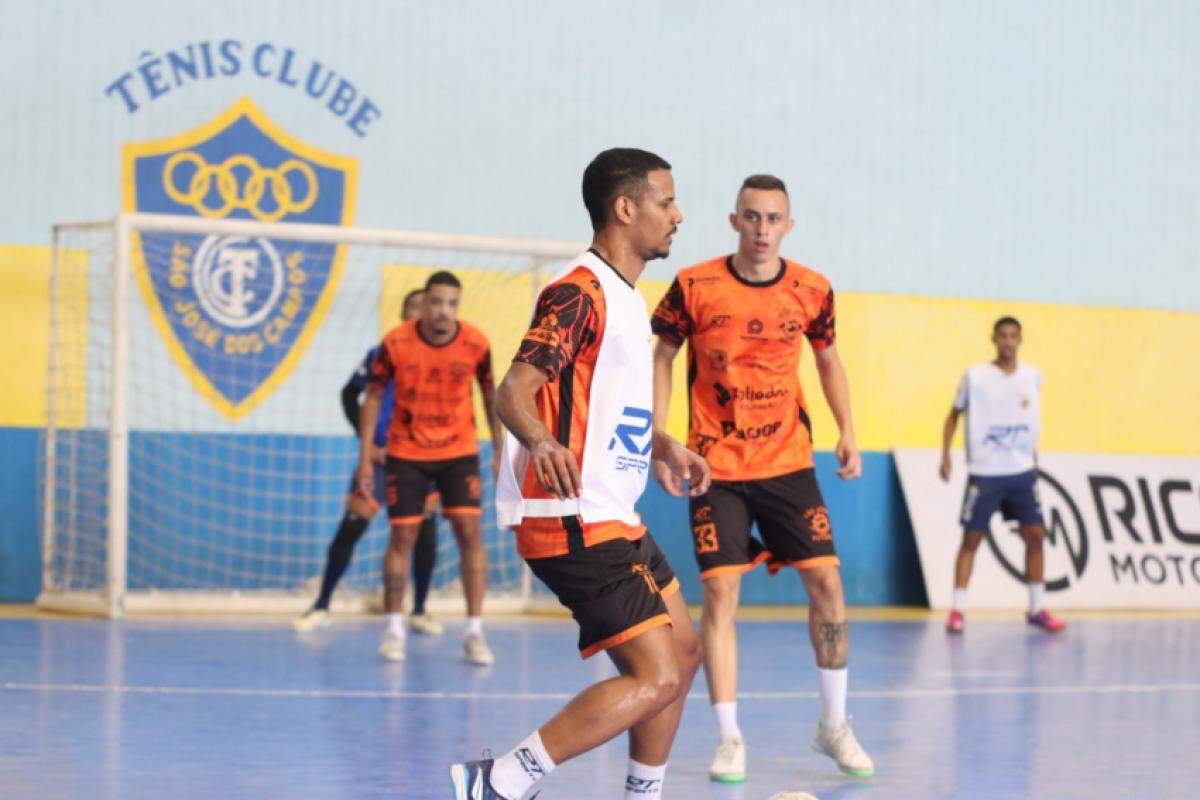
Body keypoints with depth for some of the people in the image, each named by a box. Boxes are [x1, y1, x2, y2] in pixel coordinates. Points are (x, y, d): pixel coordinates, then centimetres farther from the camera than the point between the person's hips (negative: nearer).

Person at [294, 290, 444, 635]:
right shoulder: (383, 354, -1)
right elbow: (350, 393, 8)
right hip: (382, 455, -1)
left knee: (425, 534, -2)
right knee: (350, 527, -5)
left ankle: (419, 611, 13)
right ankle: (322, 607, 3)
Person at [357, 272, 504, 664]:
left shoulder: (476, 344, -12)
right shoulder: (396, 343, -14)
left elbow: (490, 395, 4)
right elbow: (373, 397, -4)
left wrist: (501, 451, 7)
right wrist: (365, 458, -7)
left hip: (459, 451, 1)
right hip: (406, 452, 0)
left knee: (470, 532, -9)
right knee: (402, 536, -1)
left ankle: (474, 632, -5)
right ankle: (394, 629, 13)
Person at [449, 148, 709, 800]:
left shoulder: (622, 296, 18)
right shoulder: (580, 292, -14)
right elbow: (514, 390, -25)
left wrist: (666, 448, 25)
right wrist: (540, 440, -44)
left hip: (613, 519, 11)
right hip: (574, 521, -11)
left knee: (683, 653, 17)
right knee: (654, 678, -16)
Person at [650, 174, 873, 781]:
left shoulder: (811, 291, -2)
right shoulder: (695, 287, -8)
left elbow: (828, 359, 15)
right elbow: (661, 358, 3)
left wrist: (847, 431, 5)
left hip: (788, 461, 2)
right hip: (715, 467, -2)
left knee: (826, 581, -2)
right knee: (719, 590, -8)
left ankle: (834, 726, 15)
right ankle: (729, 739, 1)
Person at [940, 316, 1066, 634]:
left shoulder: (1032, 376, 5)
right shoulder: (975, 377, -4)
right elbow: (954, 415, 5)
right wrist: (945, 455, -2)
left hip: (1022, 471, 3)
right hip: (984, 472, -3)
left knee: (1035, 535, 0)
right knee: (971, 538, -3)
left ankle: (1037, 608, 9)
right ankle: (957, 610, 1)